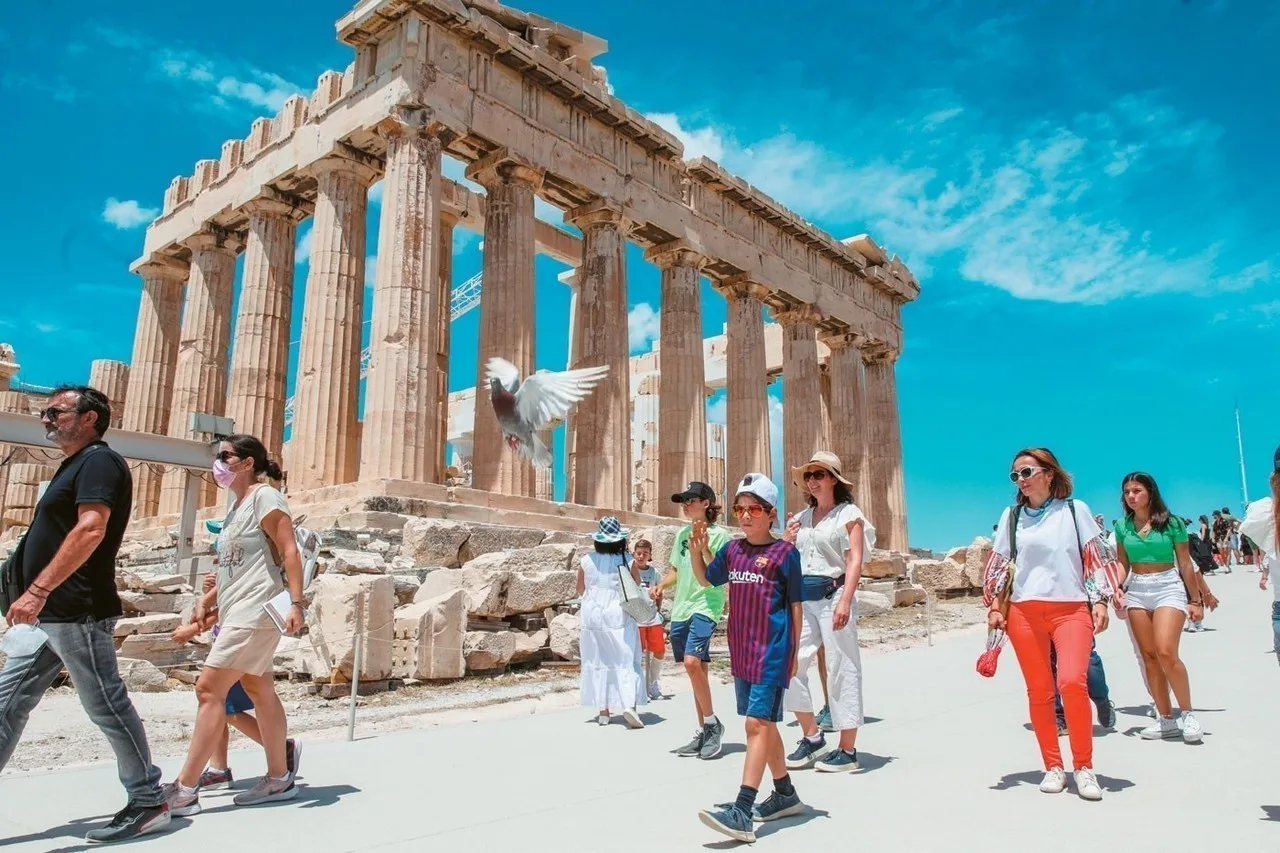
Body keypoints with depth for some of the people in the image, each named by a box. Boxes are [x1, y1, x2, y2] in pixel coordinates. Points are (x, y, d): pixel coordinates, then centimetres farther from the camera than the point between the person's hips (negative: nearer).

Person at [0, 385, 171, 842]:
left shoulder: (99, 461, -11)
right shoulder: (75, 465, 19)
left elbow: (90, 530, -25)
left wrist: (37, 591, -29)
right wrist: (38, 598, 22)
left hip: (77, 613, -10)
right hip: (51, 614, 10)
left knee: (107, 707, -3)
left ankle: (149, 803, 7)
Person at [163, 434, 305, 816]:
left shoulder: (264, 496, -9)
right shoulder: (237, 504, 19)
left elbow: (289, 552, -16)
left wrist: (295, 603, -23)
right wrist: (207, 599, 16)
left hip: (255, 610, -10)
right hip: (238, 611, 10)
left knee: (209, 688, -10)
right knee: (259, 690, 10)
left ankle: (184, 790, -4)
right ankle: (279, 779, 17)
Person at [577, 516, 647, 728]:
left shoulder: (586, 561, -3)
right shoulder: (628, 561, -8)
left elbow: (581, 590, 7)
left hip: (593, 617, 2)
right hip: (619, 617, -2)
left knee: (598, 663, 11)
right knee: (625, 661, 2)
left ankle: (603, 710, 14)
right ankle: (629, 705, -14)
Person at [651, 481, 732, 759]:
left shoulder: (718, 534, -5)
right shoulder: (682, 534, 13)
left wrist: (704, 547, -21)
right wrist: (661, 586, 4)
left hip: (705, 606, -6)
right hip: (681, 608, 6)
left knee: (692, 662, -22)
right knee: (697, 669, 10)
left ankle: (712, 723, -4)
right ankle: (703, 732, 19)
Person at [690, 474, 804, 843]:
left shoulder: (785, 553, -7)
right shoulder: (732, 550, 9)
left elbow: (796, 606, -2)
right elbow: (706, 580, 24)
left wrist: (793, 653, -2)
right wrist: (696, 551, 5)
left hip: (772, 652, -7)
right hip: (742, 652, 7)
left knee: (757, 723, -12)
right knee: (764, 724, 16)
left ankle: (742, 813, -14)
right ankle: (785, 794, 33)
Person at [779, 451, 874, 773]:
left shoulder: (848, 514, 0)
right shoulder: (801, 518, 17)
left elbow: (855, 561, -10)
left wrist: (845, 602, -21)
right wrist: (786, 541, 0)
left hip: (832, 596, -6)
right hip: (802, 599, 6)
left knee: (841, 670, -1)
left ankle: (847, 750, 10)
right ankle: (812, 737, 17)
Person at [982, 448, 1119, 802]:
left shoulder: (1075, 509, 7)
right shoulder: (1012, 516, 11)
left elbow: (1097, 557, 6)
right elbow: (998, 564, 13)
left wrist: (1100, 601, -2)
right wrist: (994, 607, 6)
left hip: (1071, 608, -2)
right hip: (1024, 611, 2)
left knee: (1072, 681, -19)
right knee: (1039, 691, 2)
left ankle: (1084, 767, -3)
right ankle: (1053, 767, 15)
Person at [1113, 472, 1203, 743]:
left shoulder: (1171, 523, -3)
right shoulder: (1123, 526, 6)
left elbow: (1185, 563, 1)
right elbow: (1123, 564, 9)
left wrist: (1195, 600, 2)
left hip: (1168, 587, -4)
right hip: (1136, 591, 4)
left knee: (1166, 652, -18)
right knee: (1149, 657, 4)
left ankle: (1187, 714, 0)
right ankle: (1166, 720, 13)